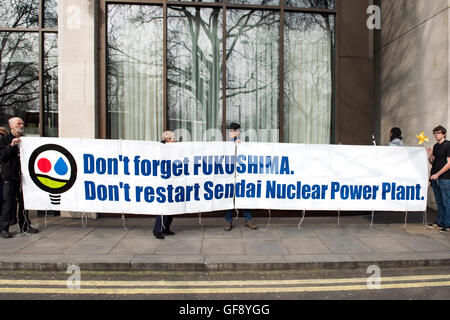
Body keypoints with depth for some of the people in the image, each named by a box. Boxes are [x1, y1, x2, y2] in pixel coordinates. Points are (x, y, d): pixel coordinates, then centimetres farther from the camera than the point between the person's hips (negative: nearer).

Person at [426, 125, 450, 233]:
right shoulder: (436, 146, 14)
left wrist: (437, 174, -15)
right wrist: (430, 155, -3)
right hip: (435, 177, 7)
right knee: (439, 201, 14)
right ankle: (440, 222, 23)